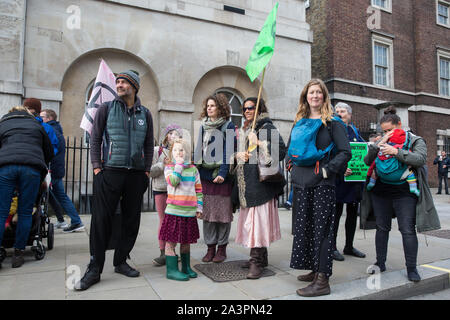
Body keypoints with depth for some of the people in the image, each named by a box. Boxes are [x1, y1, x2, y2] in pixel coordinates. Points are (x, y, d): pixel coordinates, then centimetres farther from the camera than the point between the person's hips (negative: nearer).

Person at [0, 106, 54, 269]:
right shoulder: (35, 125, 28)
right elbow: (49, 153, 27)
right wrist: (41, 169, 39)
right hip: (32, 168, 0)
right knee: (25, 212, 5)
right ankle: (18, 254, 7)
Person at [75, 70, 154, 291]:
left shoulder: (145, 114, 12)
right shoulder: (106, 109, 6)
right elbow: (95, 139, 4)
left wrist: (146, 171, 6)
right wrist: (97, 168, -5)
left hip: (136, 175, 3)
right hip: (109, 173, -2)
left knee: (131, 220, 6)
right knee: (101, 220, -3)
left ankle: (121, 262, 21)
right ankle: (94, 268, 8)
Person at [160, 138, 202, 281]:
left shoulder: (193, 169, 9)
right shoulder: (169, 168, 1)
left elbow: (198, 189, 12)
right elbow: (173, 181, -20)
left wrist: (199, 207, 8)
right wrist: (179, 165, -13)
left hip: (189, 212, 4)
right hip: (173, 211, -3)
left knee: (186, 241, 14)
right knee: (171, 240, 0)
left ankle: (186, 267, 27)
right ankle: (171, 269, 12)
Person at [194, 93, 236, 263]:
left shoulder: (228, 126, 0)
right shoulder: (203, 126, 15)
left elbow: (229, 151, -9)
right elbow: (198, 150, 15)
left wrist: (222, 173, -19)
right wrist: (196, 170, 6)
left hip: (221, 175, -4)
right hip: (205, 174, 5)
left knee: (223, 212, 2)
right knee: (207, 212, 6)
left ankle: (222, 248, 15)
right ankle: (210, 248, 17)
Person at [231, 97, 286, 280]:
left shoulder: (267, 127, -3)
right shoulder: (244, 130, 22)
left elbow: (282, 150, -13)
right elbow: (236, 151, 26)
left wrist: (258, 143, -15)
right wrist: (238, 154, 4)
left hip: (260, 181, -8)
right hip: (246, 183, 8)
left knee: (258, 219, -10)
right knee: (249, 219, 10)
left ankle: (257, 262, -4)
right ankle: (260, 258, 22)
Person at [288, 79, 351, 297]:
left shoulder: (332, 123, 0)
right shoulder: (299, 123, 16)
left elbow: (345, 152, -6)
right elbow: (290, 149, 24)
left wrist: (327, 170, -15)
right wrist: (293, 167, 10)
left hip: (322, 182, -6)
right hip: (302, 181, 6)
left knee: (321, 228, -4)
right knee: (304, 226, 10)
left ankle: (322, 280, 3)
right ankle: (315, 271, 25)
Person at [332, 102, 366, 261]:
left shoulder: (355, 131, 16)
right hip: (339, 178, -6)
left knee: (353, 212, 11)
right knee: (337, 212, -2)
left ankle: (349, 246, 24)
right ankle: (332, 247, 10)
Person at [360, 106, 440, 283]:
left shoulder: (416, 141, 2)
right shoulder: (381, 143, 9)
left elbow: (420, 159, -17)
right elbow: (367, 161, -2)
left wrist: (396, 152, -26)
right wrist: (380, 144, -14)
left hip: (405, 193, -3)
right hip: (381, 192, 3)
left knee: (408, 230, -2)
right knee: (382, 228, 10)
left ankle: (411, 268, 11)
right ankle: (380, 263, 23)